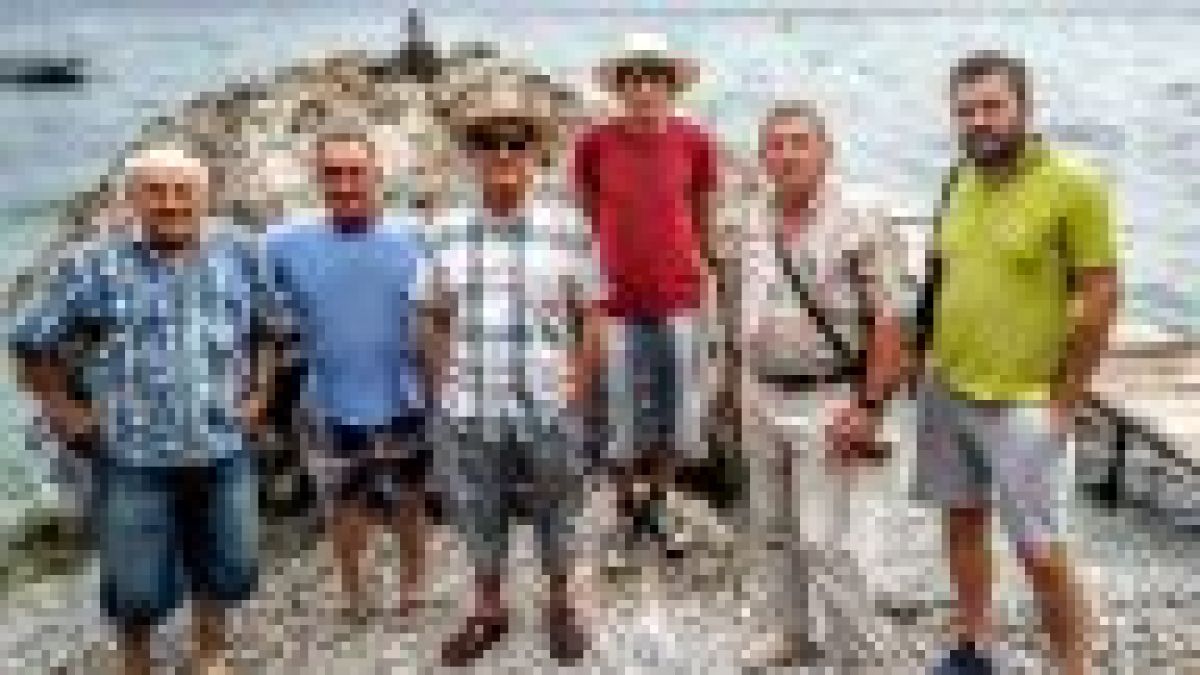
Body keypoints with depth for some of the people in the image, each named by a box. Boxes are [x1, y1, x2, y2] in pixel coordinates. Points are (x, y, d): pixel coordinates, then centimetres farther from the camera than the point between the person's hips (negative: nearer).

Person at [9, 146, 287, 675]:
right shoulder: (95, 267, -6)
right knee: (139, 588, 7)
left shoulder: (238, 258, 3)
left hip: (222, 452, 3)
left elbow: (267, 330, 17)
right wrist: (65, 412, -1)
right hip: (132, 458, -3)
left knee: (227, 569, 15)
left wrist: (258, 392, 8)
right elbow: (32, 342, 2)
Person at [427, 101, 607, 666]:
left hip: (547, 407, -2)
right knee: (479, 518, 17)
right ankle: (489, 609, 38)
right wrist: (447, 384, 3)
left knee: (554, 517, 16)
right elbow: (439, 318, 9)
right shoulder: (450, 232, 1)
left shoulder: (566, 228, -6)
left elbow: (591, 317, -1)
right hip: (468, 410, 2)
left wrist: (576, 391, -4)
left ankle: (561, 607, 38)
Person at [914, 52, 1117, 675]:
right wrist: (929, 359, 13)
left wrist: (1064, 398, -12)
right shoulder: (960, 182, 4)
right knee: (962, 518, 16)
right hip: (947, 388, 6)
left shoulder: (1072, 186, -14)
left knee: (1039, 549, -1)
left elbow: (1099, 296, -13)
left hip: (1022, 402, -6)